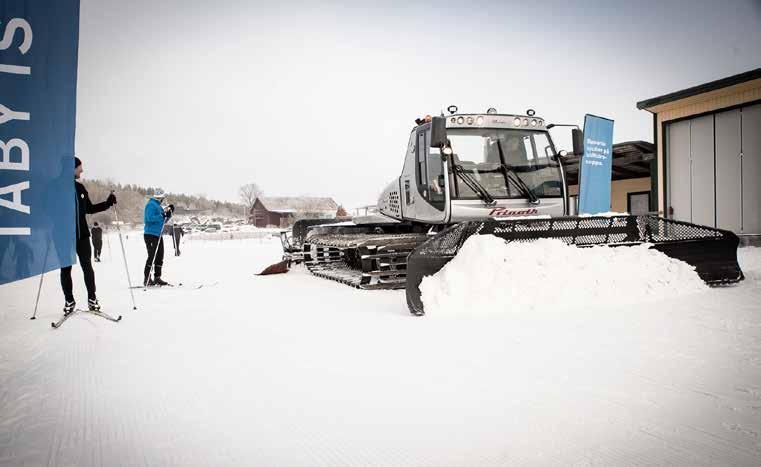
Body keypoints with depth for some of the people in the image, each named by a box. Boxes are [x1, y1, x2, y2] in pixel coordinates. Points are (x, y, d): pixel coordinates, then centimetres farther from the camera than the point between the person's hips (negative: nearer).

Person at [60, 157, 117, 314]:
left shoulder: (80, 187, 12)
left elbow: (89, 208, 20)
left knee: (87, 267, 4)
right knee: (66, 269, 5)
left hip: (82, 234, 4)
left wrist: (107, 203, 12)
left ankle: (92, 298, 12)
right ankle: (69, 300, 15)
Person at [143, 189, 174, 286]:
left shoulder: (158, 206, 19)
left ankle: (157, 278, 16)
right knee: (152, 256, -10)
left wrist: (168, 214, 9)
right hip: (151, 234, -10)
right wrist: (162, 216, -21)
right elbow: (150, 218, -23)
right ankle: (147, 279, -6)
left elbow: (163, 221, 23)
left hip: (158, 234, 10)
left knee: (160, 257, 10)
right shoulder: (151, 205, -10)